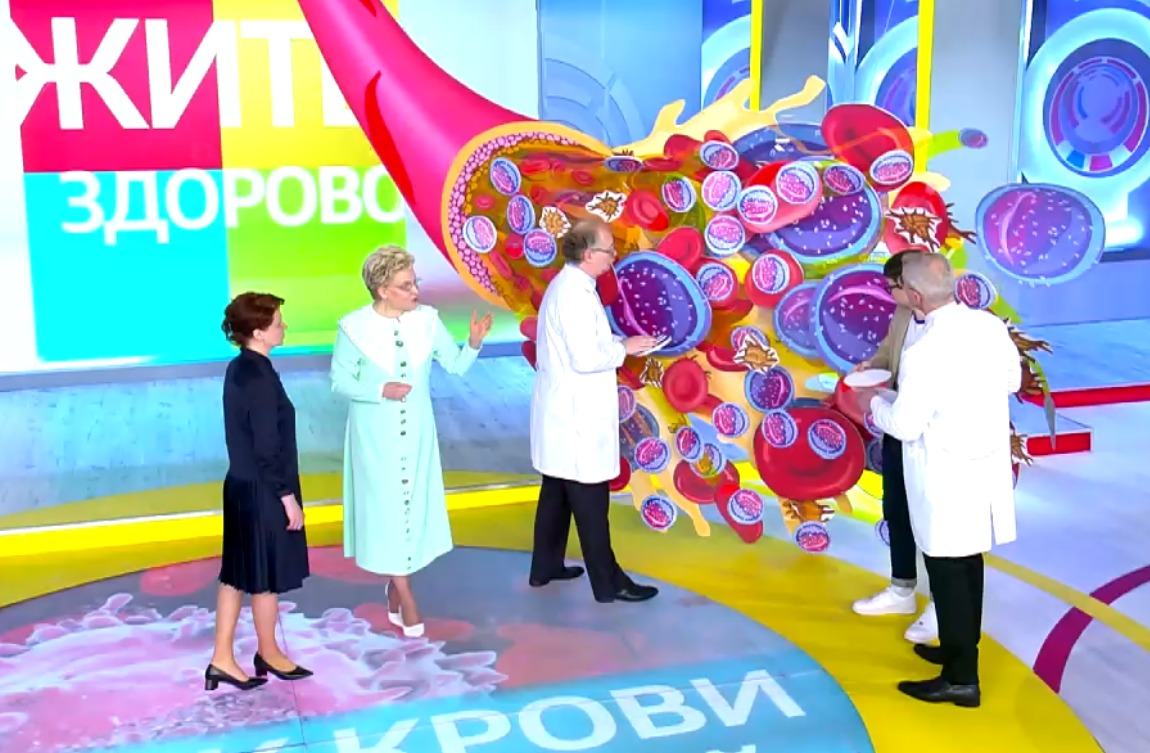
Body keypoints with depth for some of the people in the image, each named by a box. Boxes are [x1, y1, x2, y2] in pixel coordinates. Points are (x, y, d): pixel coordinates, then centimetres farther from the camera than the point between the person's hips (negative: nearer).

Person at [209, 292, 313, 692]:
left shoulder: (239, 369, 6)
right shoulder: (259, 378, -23)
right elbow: (268, 448, -22)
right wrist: (288, 496, -15)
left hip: (242, 485, 9)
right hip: (263, 492, -9)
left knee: (237, 573, 14)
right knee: (267, 577, 9)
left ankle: (222, 659, 21)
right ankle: (268, 654, 27)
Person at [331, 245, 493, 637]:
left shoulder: (427, 320, -7)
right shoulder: (354, 327, -15)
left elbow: (457, 365, -3)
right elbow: (339, 381, -7)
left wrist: (474, 343, -23)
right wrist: (381, 391, -21)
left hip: (416, 433, 3)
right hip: (375, 436, -3)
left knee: (415, 506, 11)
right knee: (387, 510, 2)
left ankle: (395, 586, 32)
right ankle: (406, 599, 14)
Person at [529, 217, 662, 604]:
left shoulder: (568, 285, 11)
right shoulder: (575, 293, -21)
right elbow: (585, 359, -26)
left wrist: (618, 343, 6)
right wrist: (624, 347, -12)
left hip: (564, 413, 10)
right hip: (576, 416, -10)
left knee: (556, 492, 18)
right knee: (590, 501, -1)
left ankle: (545, 567, 29)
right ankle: (608, 582, 8)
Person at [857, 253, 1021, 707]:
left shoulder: (923, 353, -25)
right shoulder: (991, 325, -3)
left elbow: (905, 426, -19)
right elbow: (1012, 382, 12)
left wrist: (874, 404, 0)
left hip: (948, 475, -8)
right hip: (988, 462, 8)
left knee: (947, 570, 4)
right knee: (968, 561, 21)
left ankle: (961, 679, 13)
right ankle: (958, 648, 38)